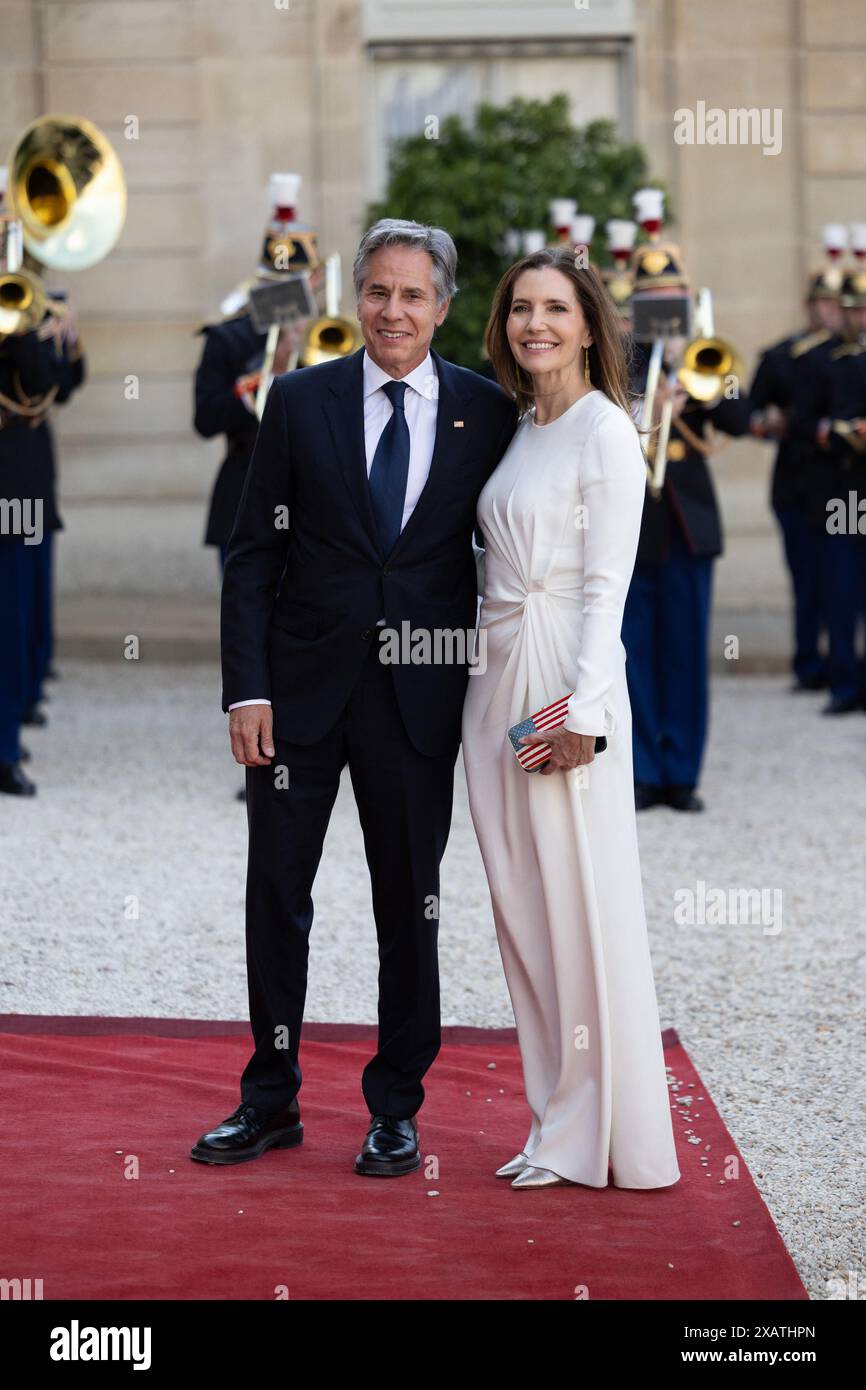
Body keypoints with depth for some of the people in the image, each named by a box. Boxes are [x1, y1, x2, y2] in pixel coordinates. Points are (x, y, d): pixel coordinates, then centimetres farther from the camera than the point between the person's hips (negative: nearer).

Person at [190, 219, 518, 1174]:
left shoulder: (485, 412, 2)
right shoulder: (300, 400, 1)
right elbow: (252, 552, 1)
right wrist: (247, 687, -7)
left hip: (420, 694, 0)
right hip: (303, 685, 0)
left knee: (410, 904, 7)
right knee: (276, 894, 6)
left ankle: (395, 1108, 20)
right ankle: (270, 1101, 20)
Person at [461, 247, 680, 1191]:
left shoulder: (604, 430, -7)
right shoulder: (513, 430, 15)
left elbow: (606, 583, -12)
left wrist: (582, 707, -18)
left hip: (567, 683, -8)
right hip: (497, 680, 8)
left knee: (584, 905, -5)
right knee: (521, 908, 8)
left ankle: (608, 1139, 2)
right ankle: (558, 1125, 14)